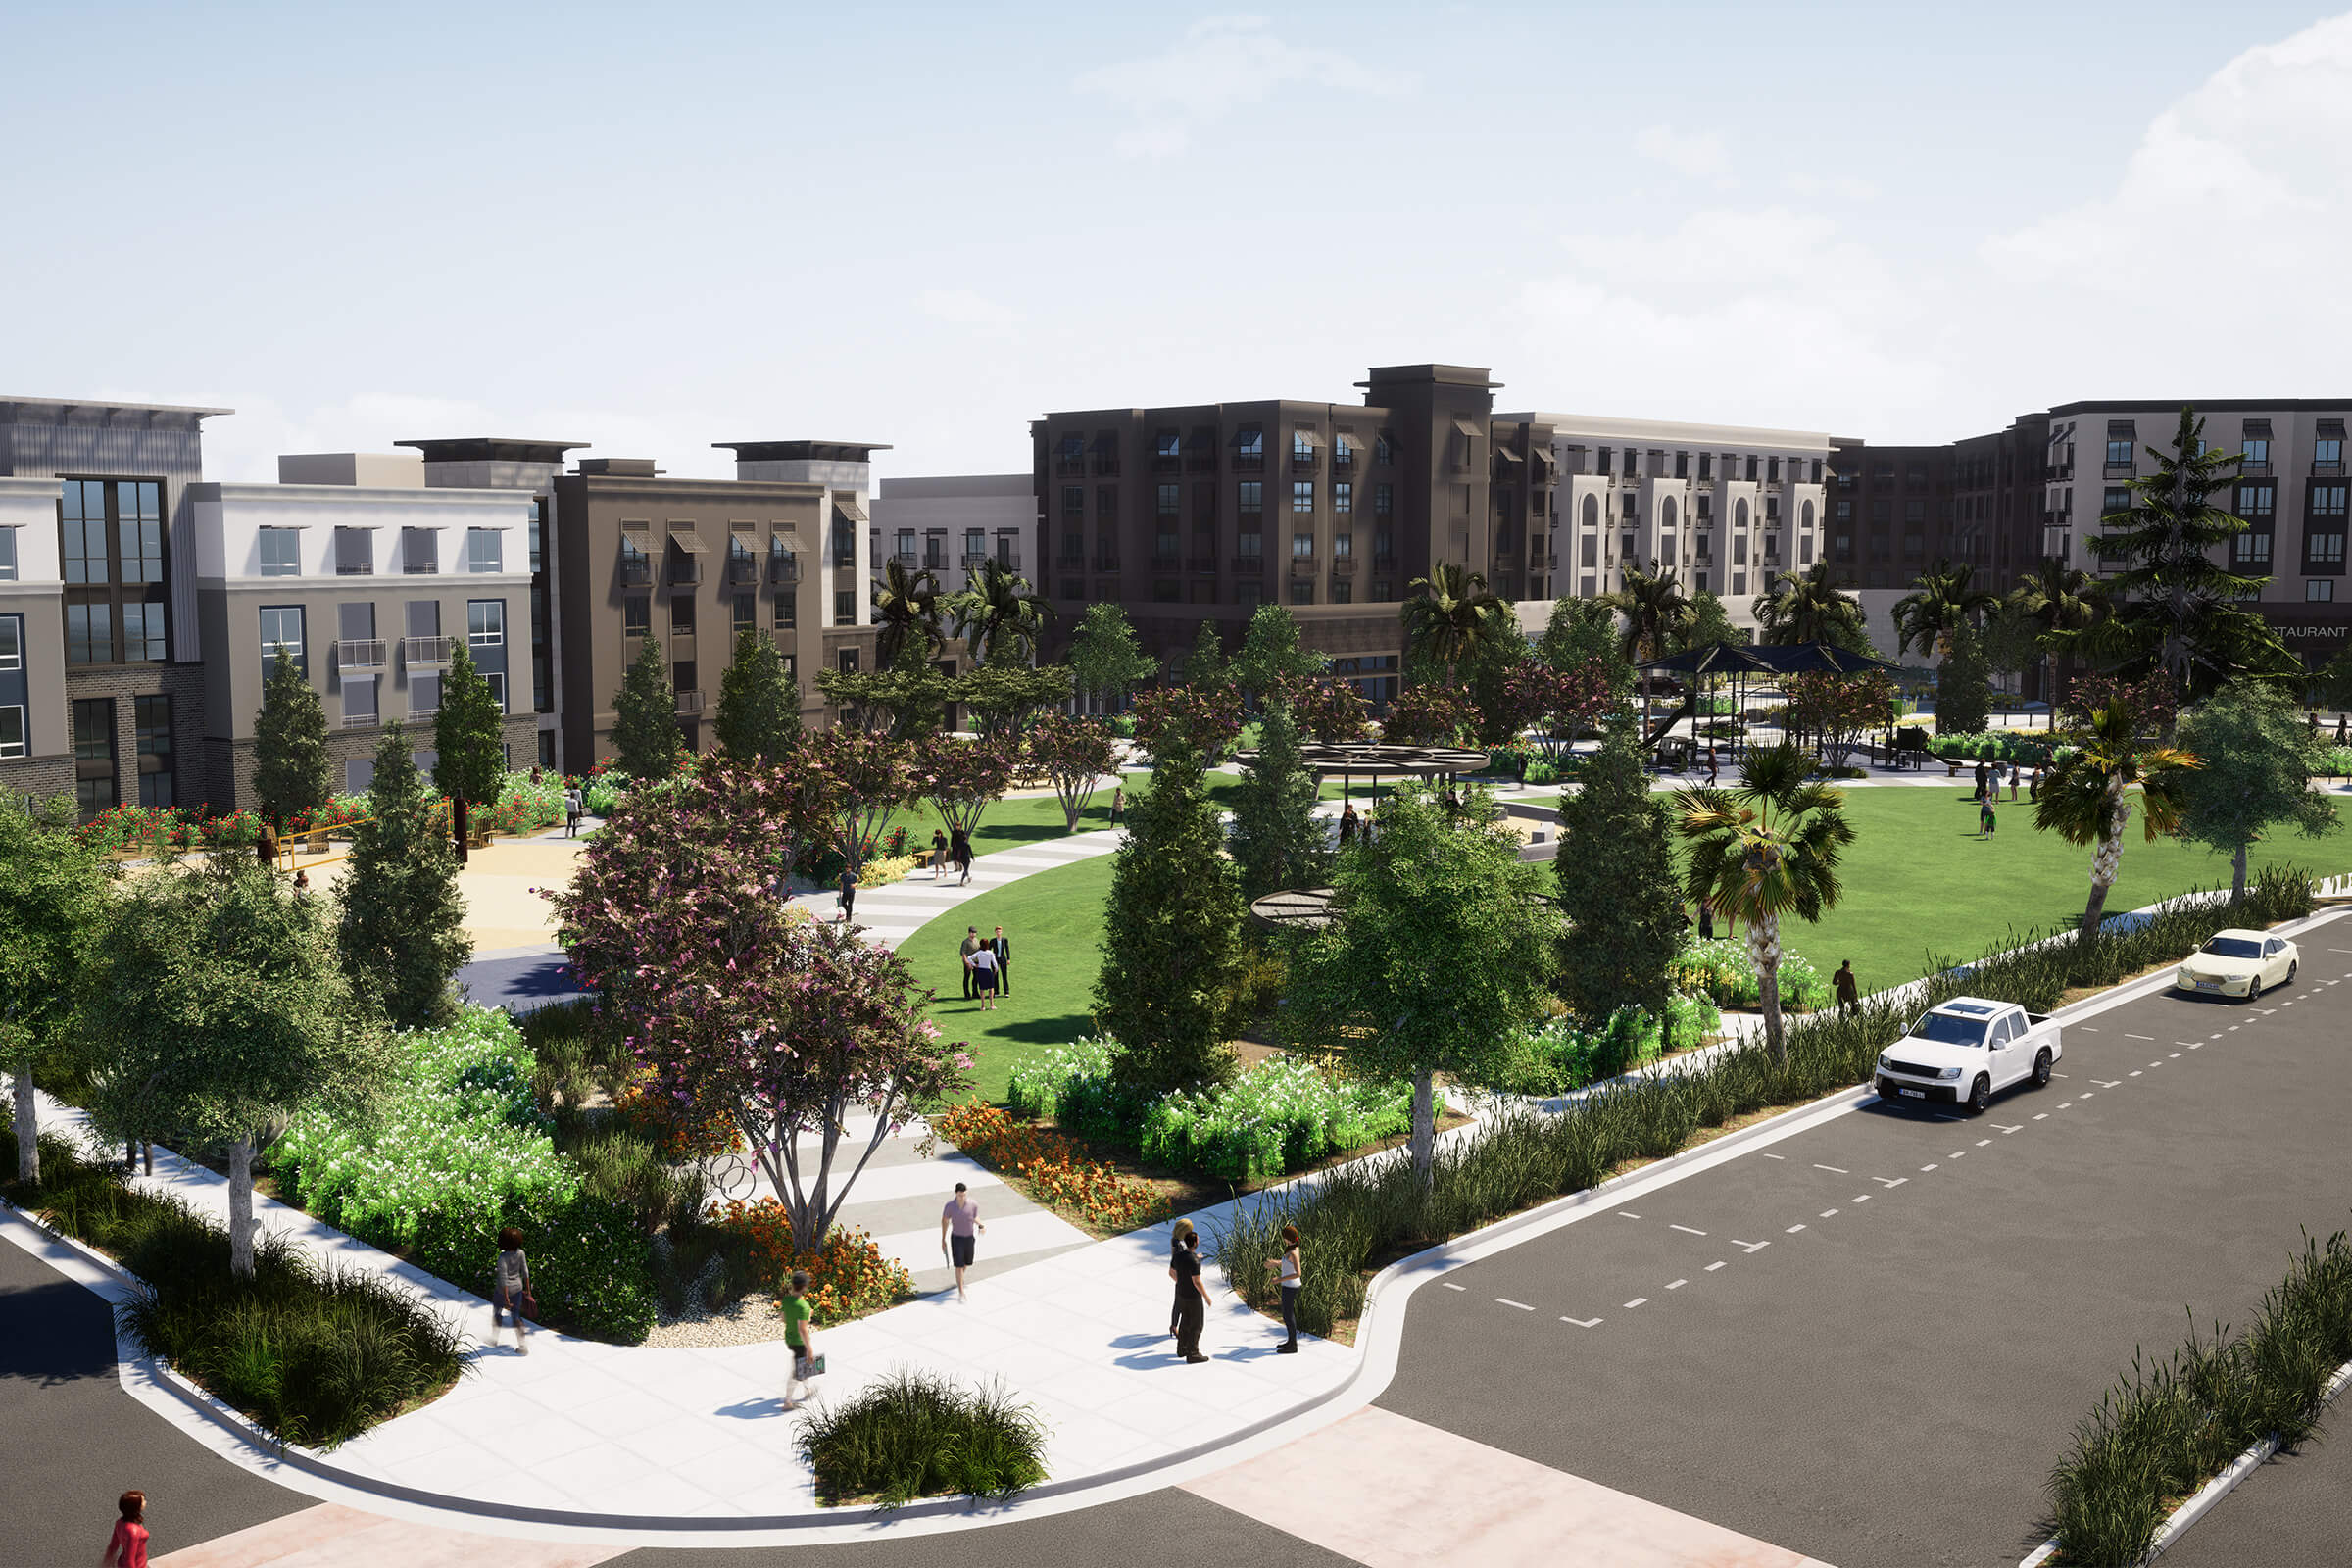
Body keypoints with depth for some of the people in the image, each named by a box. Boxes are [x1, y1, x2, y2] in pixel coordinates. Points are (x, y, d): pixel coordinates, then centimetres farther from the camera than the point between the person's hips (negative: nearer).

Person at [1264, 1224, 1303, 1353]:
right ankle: (1291, 1341, 32)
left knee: (1287, 1315, 1)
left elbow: (1298, 1273, -29)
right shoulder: (1293, 1247, 3)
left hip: (1290, 1286, -10)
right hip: (1289, 1285, 10)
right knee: (1289, 1312, 20)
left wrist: (1281, 1279, -25)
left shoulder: (1293, 1253, -26)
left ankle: (1293, 1347, 11)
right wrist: (1276, 1263, 18)